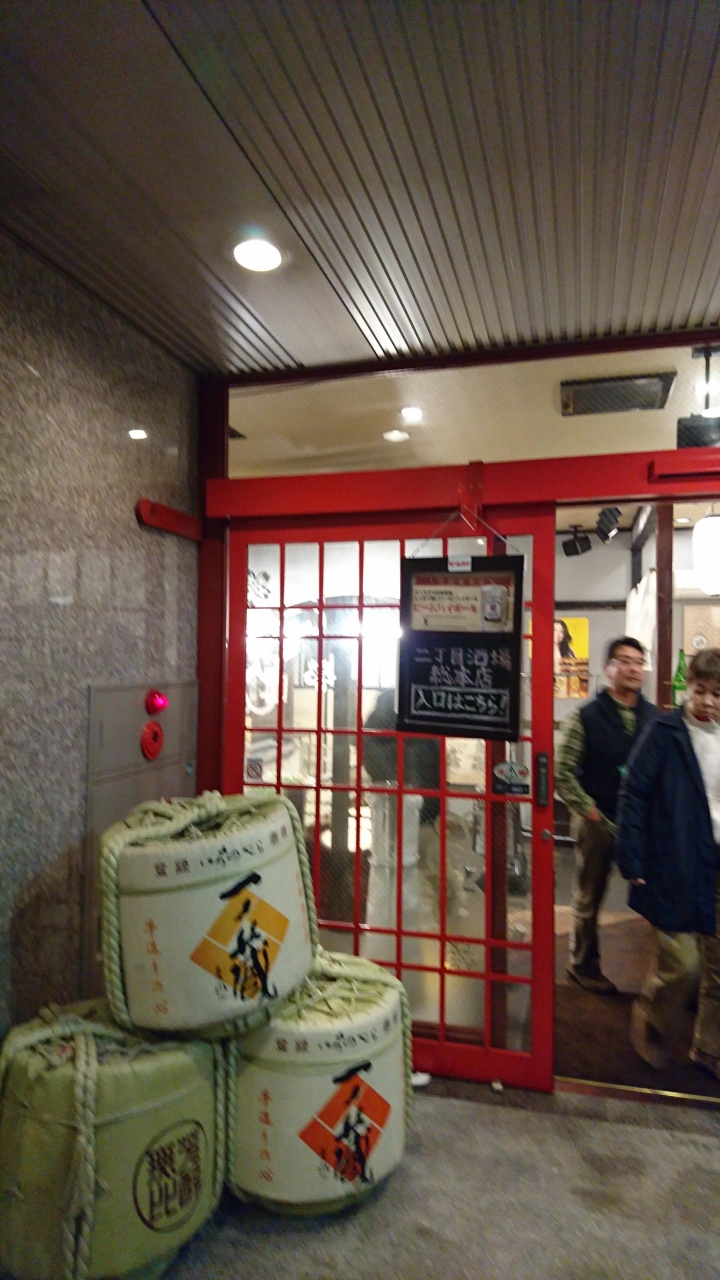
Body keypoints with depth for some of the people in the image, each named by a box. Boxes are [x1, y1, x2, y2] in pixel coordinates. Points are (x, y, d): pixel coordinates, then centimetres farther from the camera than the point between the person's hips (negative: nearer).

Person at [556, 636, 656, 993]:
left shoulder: (656, 718, 5)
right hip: (599, 823, -2)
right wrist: (589, 811, -8)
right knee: (589, 897, 10)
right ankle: (583, 963, 27)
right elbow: (563, 772, -5)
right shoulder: (586, 717, -4)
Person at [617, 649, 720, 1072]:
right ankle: (651, 1023, 28)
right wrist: (632, 863, -11)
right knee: (682, 964, -2)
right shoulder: (665, 733, -8)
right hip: (675, 867, -5)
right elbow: (634, 796, -9)